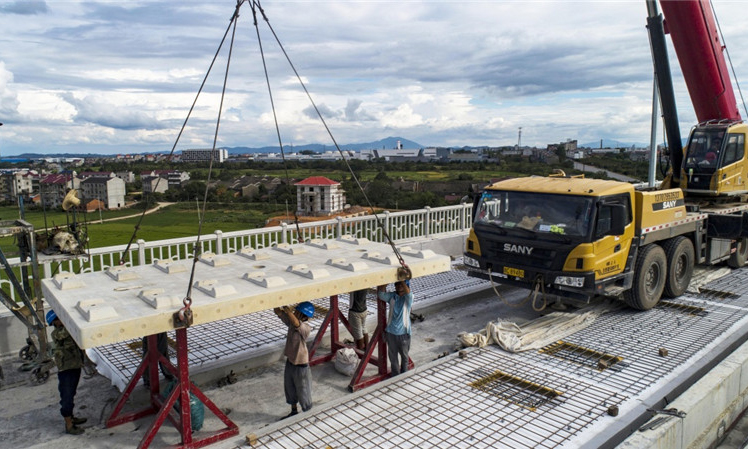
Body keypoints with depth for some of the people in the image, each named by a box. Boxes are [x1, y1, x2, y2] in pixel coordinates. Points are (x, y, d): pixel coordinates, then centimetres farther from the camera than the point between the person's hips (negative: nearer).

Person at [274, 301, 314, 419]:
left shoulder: (306, 328, -28)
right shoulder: (291, 321, -6)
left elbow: (296, 323, -49)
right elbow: (277, 312, -7)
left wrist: (286, 309, -45)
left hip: (301, 365, -8)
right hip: (290, 361, 8)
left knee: (303, 392, 12)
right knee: (289, 389, 25)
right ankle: (294, 411, 48)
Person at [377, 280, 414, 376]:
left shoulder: (409, 297, -11)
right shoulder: (392, 296, -4)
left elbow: (407, 292, -34)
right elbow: (380, 294, -21)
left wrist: (402, 280, -34)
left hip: (403, 332, -2)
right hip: (391, 331, 2)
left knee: (404, 355, 17)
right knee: (392, 355, 16)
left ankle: (404, 374, 39)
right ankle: (395, 375, 35)